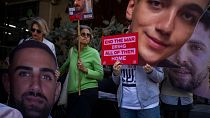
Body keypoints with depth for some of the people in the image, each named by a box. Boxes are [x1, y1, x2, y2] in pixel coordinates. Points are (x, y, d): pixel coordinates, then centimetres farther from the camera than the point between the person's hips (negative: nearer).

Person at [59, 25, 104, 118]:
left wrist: (85, 70, -18)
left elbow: (100, 75, -8)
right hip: (72, 92, 5)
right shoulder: (72, 50, 6)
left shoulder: (94, 52, -6)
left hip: (88, 91, -5)